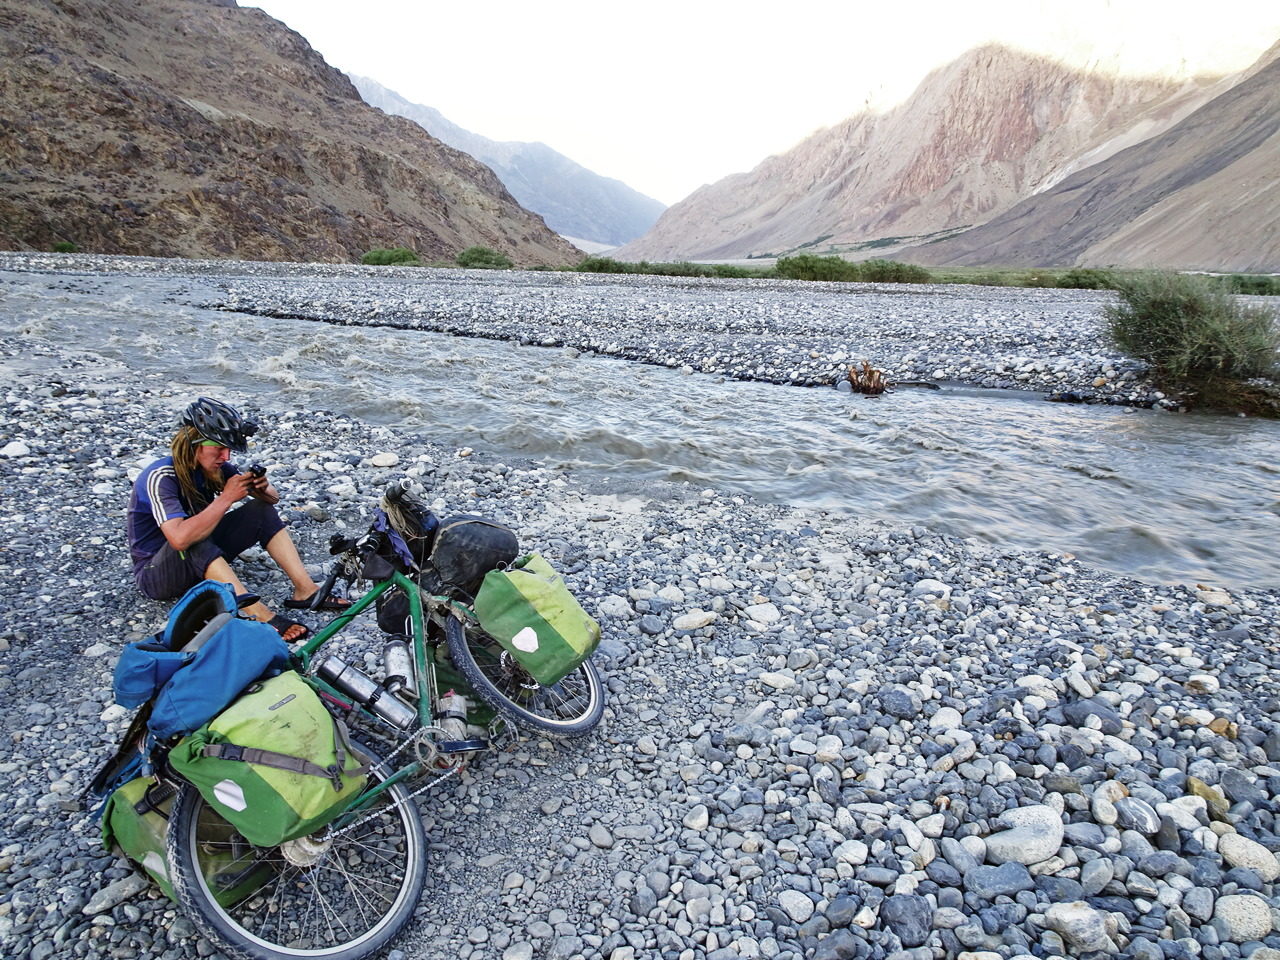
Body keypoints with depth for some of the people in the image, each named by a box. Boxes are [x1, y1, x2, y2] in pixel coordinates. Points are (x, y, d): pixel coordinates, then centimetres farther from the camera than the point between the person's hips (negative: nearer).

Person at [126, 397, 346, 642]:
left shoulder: (215, 468, -5)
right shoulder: (160, 477, -26)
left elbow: (272, 499, 2)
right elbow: (180, 538, -41)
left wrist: (262, 488, -22)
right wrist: (227, 497, -35)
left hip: (201, 559, 7)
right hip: (157, 575, -7)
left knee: (261, 510, -7)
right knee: (195, 542, -38)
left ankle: (305, 590, -16)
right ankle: (260, 616, -42)